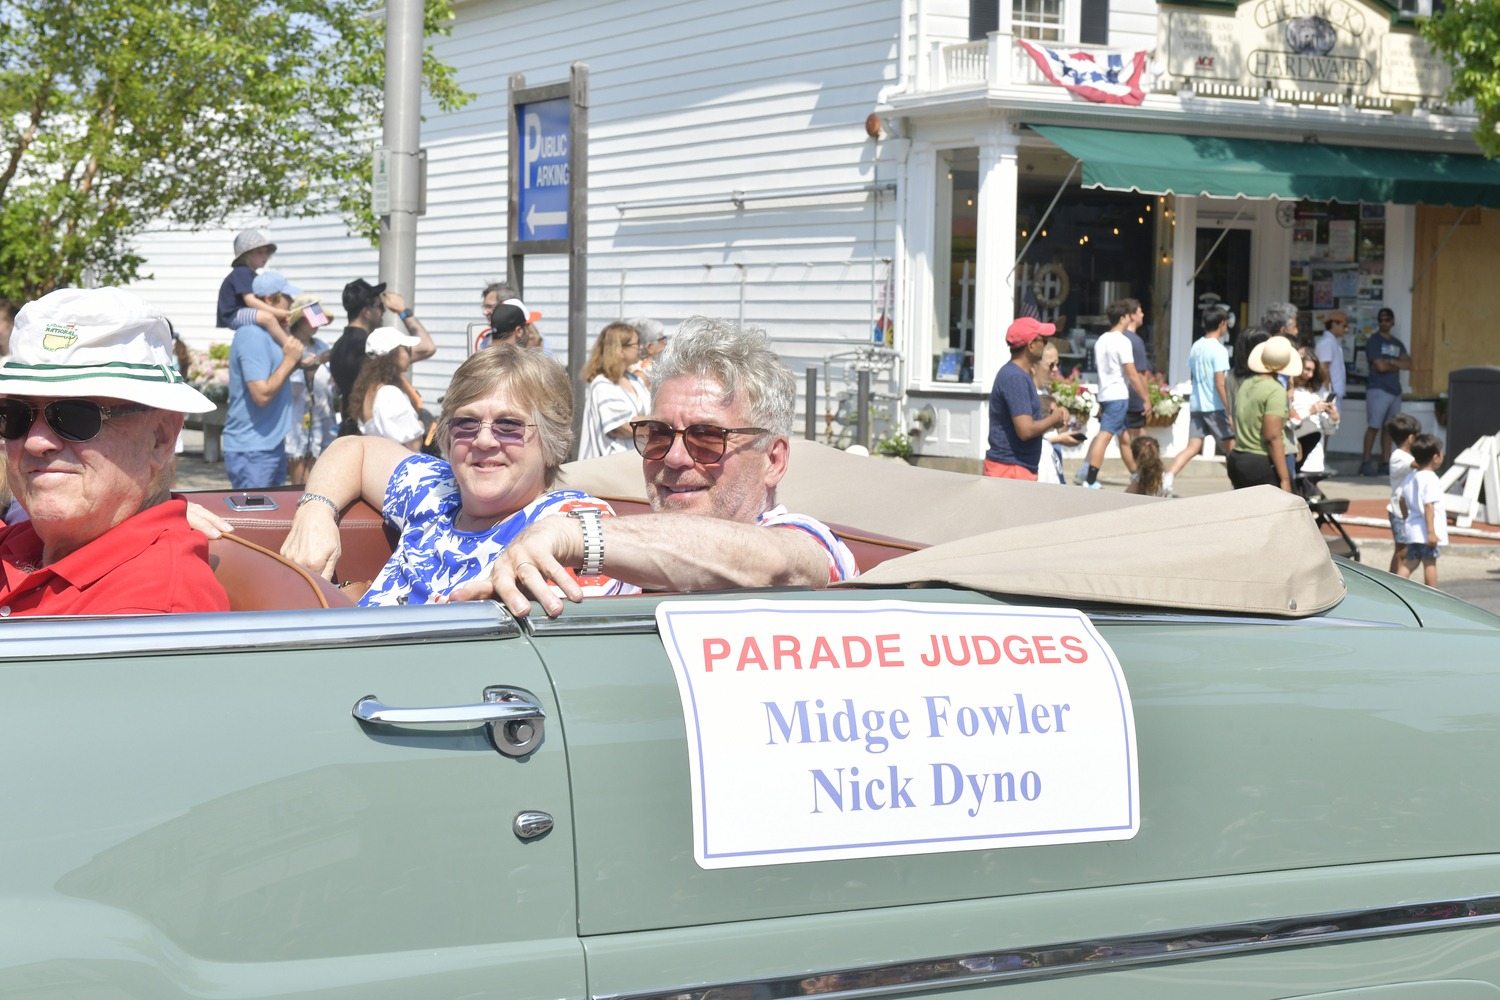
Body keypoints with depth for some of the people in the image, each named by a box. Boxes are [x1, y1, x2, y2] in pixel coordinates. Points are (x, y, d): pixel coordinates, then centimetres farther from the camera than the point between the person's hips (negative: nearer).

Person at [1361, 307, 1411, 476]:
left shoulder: (1397, 344, 18)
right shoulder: (1374, 341, -2)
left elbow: (1408, 365, 4)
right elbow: (1380, 366, -13)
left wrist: (1390, 362, -10)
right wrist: (1398, 365, 3)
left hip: (1395, 390, 7)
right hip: (1378, 390, -6)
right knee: (1374, 426, -9)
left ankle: (1385, 461, 10)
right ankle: (1366, 462, -6)